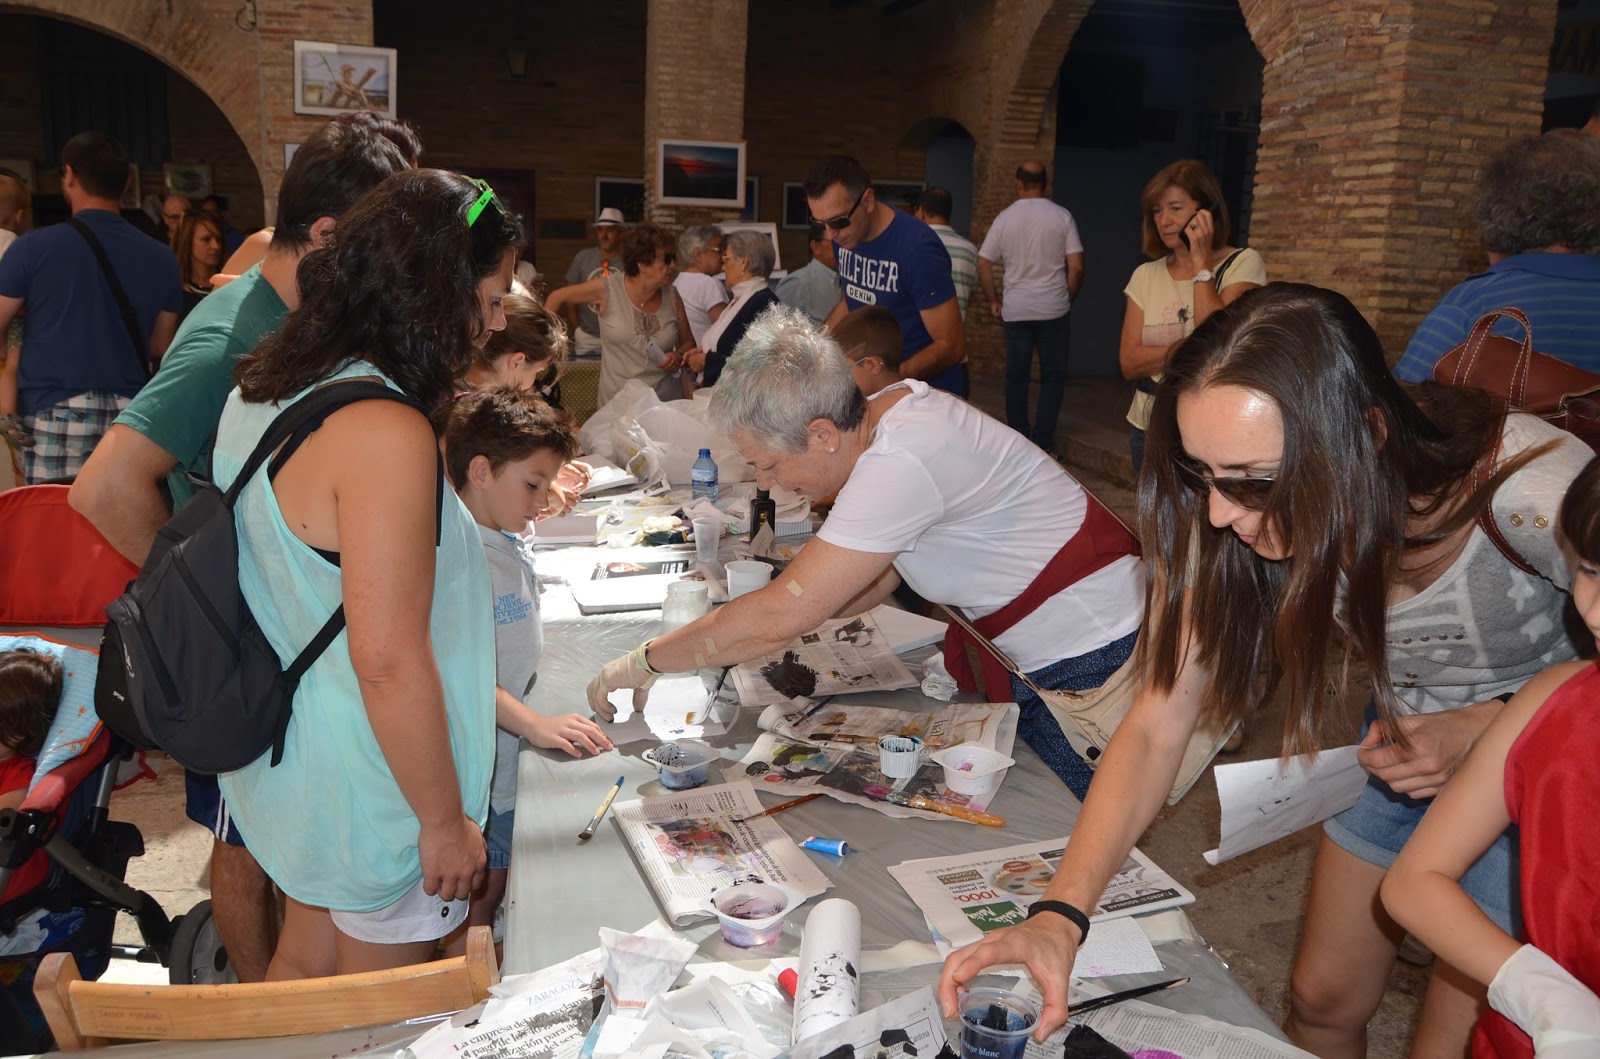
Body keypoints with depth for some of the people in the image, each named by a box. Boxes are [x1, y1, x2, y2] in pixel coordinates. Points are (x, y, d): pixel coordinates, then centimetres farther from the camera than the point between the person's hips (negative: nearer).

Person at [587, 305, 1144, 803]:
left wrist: (641, 662, -17)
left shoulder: (900, 464, -31)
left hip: (1087, 657, -9)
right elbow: (879, 576, 8)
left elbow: (779, 618, -31)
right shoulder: (886, 409, -2)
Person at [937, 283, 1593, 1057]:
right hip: (1407, 741, 4)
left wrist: (1484, 727, -29)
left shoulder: (1531, 492, -37)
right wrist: (1060, 913, -35)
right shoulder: (1240, 521, -24)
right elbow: (1158, 726, -23)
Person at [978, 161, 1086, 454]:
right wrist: (1068, 299, 8)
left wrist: (992, 301, 11)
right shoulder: (1062, 217, -3)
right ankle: (1043, 441, 3)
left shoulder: (1004, 218, 1)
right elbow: (1076, 267, -6)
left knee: (1017, 376, 9)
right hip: (1054, 309, -1)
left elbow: (983, 264, 1)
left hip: (1015, 310, 1)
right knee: (1053, 375, 7)